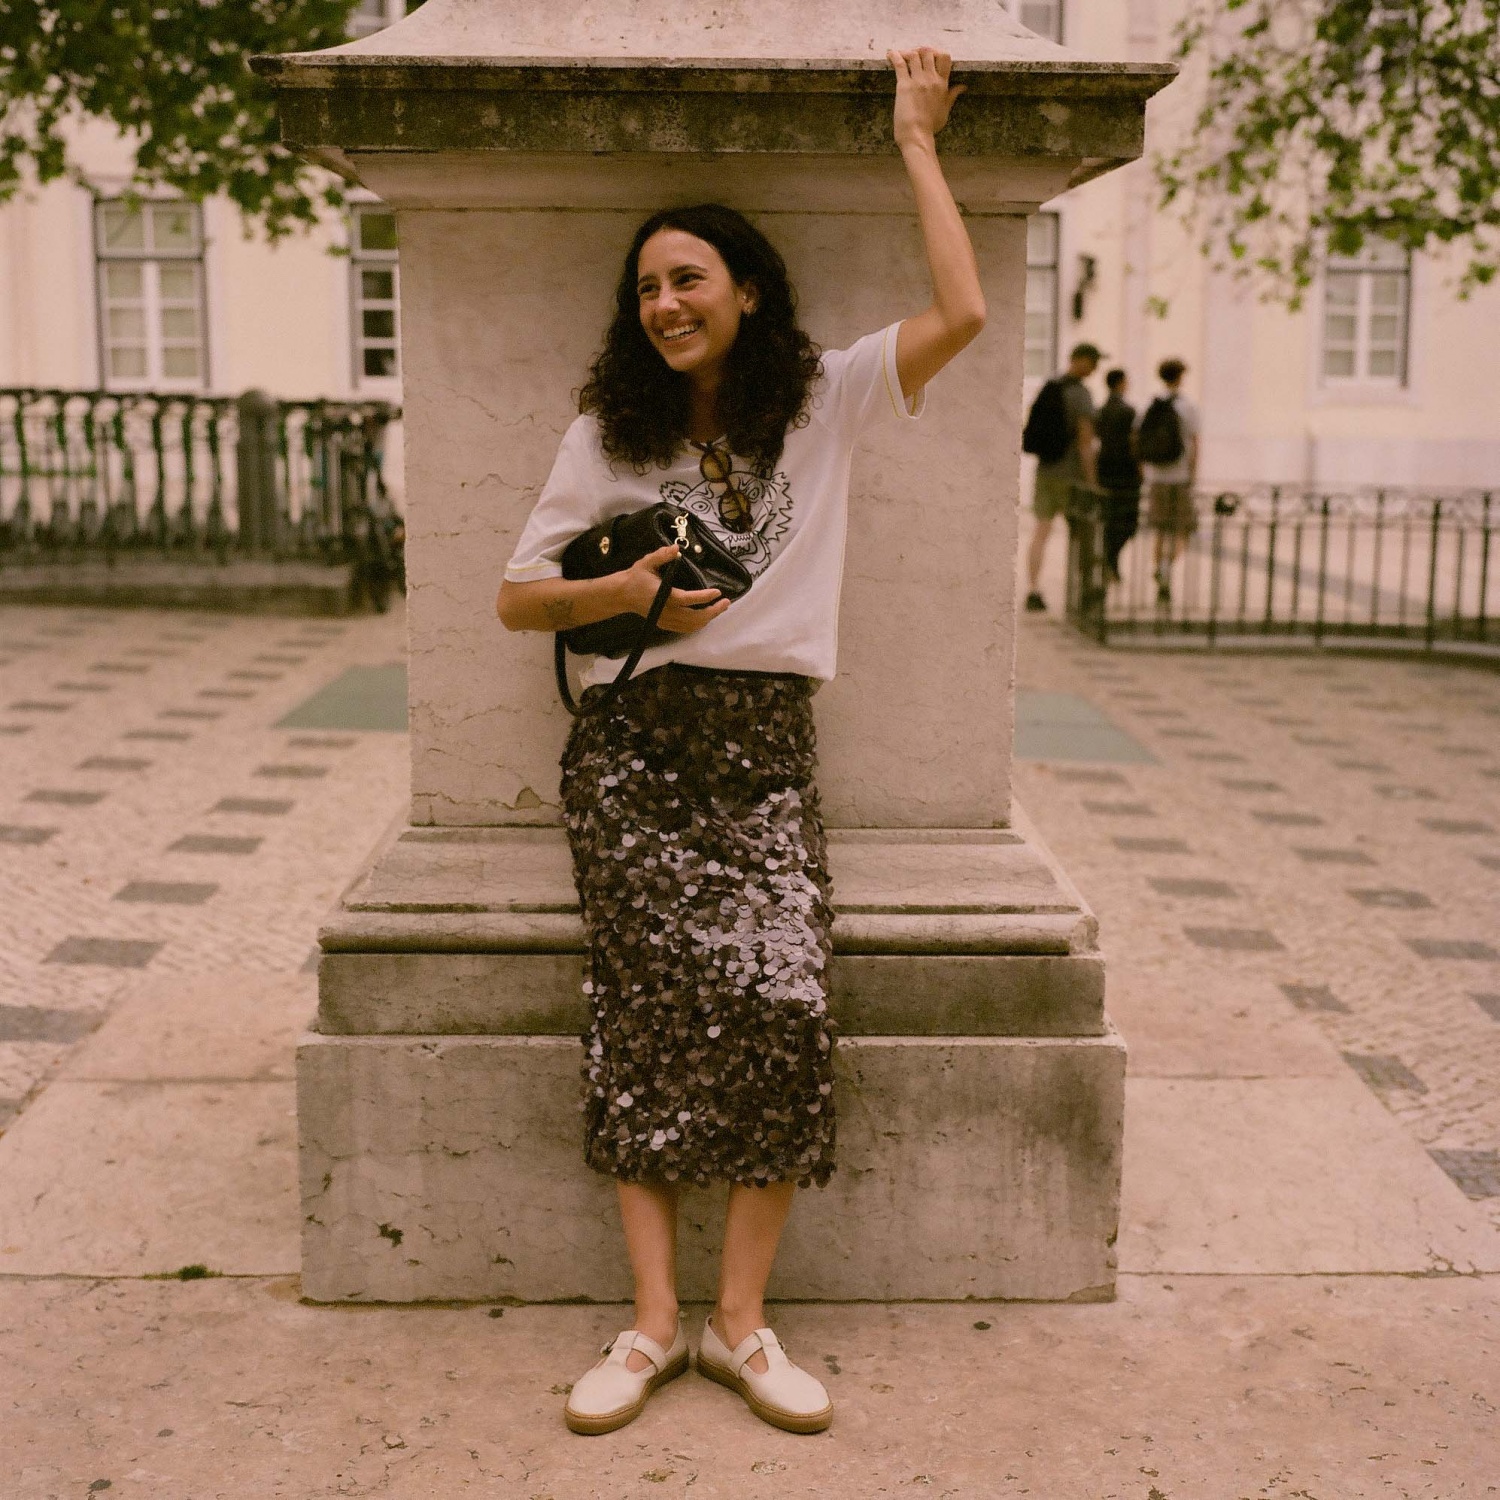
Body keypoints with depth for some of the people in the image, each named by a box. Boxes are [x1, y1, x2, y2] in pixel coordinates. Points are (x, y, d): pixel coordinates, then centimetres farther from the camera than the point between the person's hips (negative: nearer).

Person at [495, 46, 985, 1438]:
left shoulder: (825, 399, 8)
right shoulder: (609, 434, 10)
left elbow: (960, 312, -7)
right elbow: (515, 598, 10)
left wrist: (917, 139, 3)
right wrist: (631, 591, -9)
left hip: (765, 746, 0)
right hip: (632, 745, 1)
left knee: (783, 1008, -16)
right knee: (651, 1017, -10)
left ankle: (740, 1319, -3)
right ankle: (654, 1321, -1)